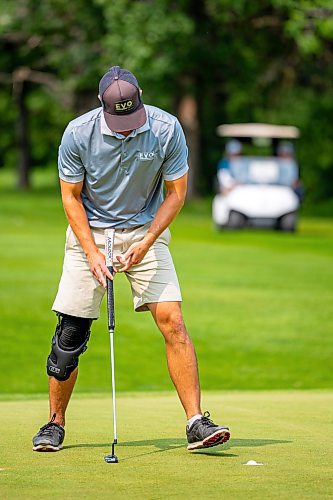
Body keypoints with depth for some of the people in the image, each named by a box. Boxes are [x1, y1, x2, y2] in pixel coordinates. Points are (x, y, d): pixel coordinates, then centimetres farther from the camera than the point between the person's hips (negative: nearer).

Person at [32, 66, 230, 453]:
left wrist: (146, 243, -14)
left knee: (172, 321, -14)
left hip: (145, 232, 0)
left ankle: (196, 423, -13)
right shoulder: (78, 133, -15)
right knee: (71, 330, -2)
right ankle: (55, 423, 14)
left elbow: (176, 192, -5)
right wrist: (92, 253, -14)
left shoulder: (167, 130, -15)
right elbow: (71, 196, -5)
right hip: (89, 232, 0)